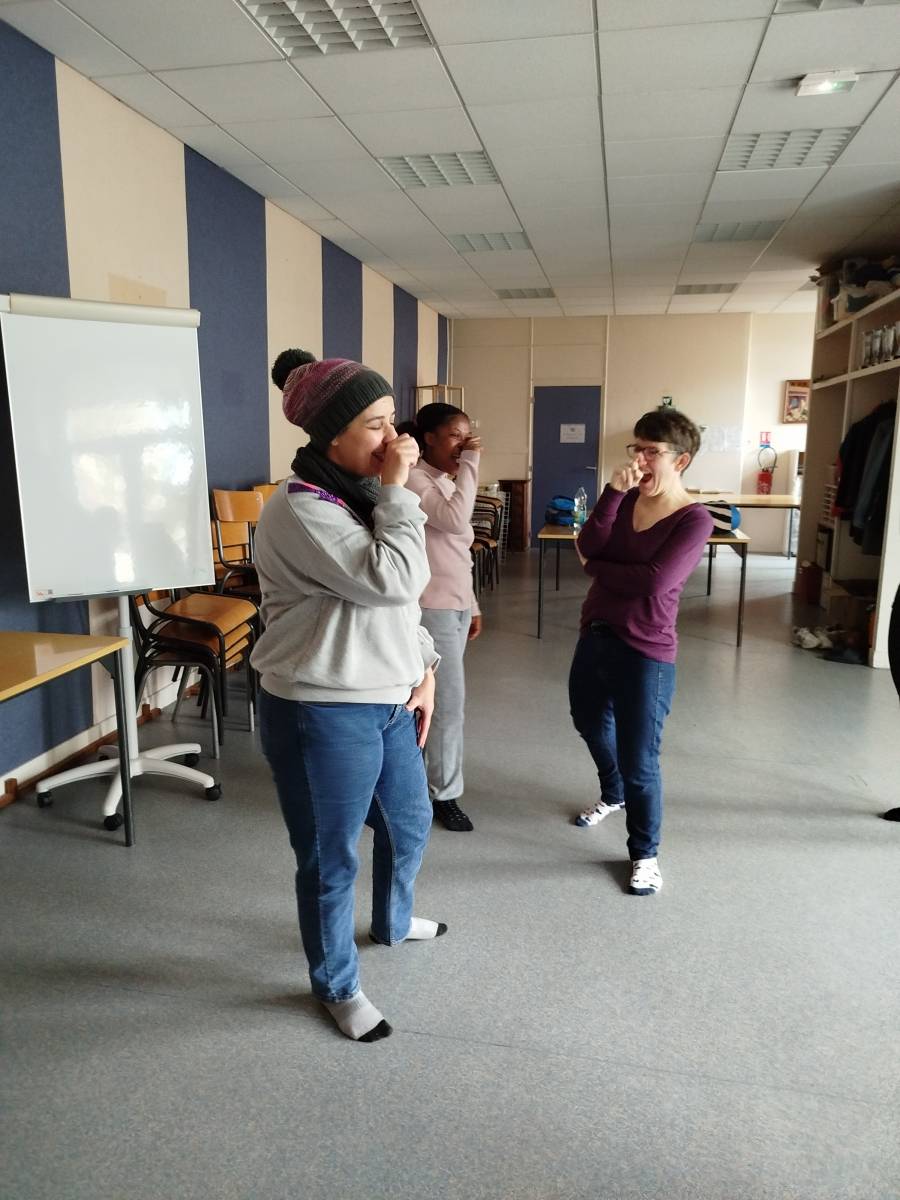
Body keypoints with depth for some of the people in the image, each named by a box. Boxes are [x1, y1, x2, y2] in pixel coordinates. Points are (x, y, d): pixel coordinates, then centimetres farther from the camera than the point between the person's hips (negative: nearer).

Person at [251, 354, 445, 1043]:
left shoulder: (363, 497, 9)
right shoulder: (300, 509, -20)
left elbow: (403, 597, 16)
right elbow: (392, 580, -28)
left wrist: (424, 666, 7)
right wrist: (397, 490, -21)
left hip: (388, 700, 9)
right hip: (322, 714, -9)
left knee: (410, 823, 26)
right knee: (331, 858, 10)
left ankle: (394, 922, 54)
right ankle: (337, 986, 34)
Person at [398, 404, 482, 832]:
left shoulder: (447, 482, 14)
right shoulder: (414, 480, -14)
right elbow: (456, 521, -30)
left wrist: (471, 605, 19)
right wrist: (469, 464, -20)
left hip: (455, 605, 9)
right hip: (432, 607, -9)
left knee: (433, 698, 15)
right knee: (448, 701, -3)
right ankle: (444, 794, 13)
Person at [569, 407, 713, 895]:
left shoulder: (695, 519, -14)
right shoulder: (627, 499, 4)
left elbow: (653, 582, -25)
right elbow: (588, 546, -10)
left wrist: (593, 567, -10)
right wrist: (614, 491, -20)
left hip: (646, 653, -7)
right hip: (596, 636, 8)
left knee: (640, 763, -1)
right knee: (590, 724, 27)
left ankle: (644, 854, 22)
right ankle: (613, 794, 56)